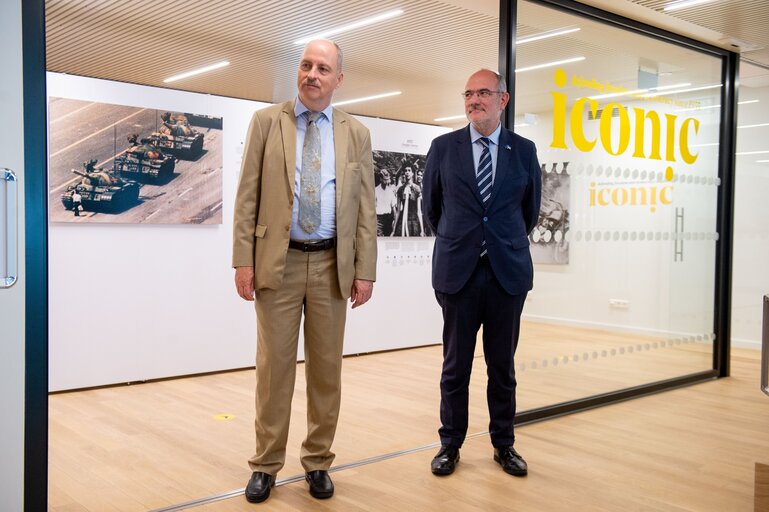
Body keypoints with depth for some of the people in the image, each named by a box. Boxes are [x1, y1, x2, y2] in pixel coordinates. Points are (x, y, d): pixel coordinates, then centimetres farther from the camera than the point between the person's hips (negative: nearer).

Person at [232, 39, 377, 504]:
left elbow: (366, 207, 5)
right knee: (274, 366, 5)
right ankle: (267, 464, 19)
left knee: (327, 368, 8)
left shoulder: (357, 134, 7)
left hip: (332, 265, 2)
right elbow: (248, 195, 0)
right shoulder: (267, 121, 4)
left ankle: (318, 461, 23)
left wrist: (365, 270, -2)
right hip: (278, 261, -1)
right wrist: (243, 260, -7)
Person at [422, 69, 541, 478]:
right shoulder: (444, 147, 2)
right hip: (458, 272, -1)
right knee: (455, 364, 7)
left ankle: (503, 444, 25)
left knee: (503, 365, 10)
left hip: (508, 271, 1)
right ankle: (450, 444, 21)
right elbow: (431, 205, 12)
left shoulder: (523, 150, 4)